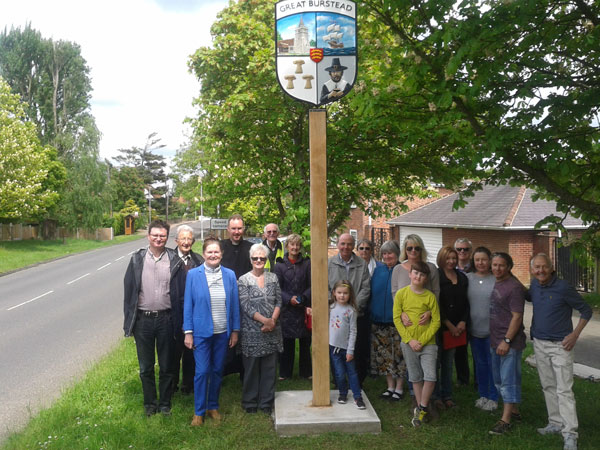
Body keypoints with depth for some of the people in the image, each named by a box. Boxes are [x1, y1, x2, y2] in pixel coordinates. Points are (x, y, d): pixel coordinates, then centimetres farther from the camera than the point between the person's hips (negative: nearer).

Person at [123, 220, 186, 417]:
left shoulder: (174, 261, -2)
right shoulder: (137, 259, 0)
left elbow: (181, 292, -1)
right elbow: (129, 290, 2)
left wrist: (179, 321, -5)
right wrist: (129, 321, -2)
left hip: (166, 319, -1)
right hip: (143, 319, 1)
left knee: (166, 367, 12)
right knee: (146, 367, 13)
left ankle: (165, 403, 28)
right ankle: (149, 404, 30)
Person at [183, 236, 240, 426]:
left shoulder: (230, 275, 1)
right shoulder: (193, 274, -5)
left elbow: (234, 304, 5)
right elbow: (188, 304, -2)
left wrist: (235, 330, 4)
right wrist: (188, 332, -5)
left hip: (223, 332, 2)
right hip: (201, 331, -2)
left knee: (217, 371, 12)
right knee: (202, 371, 0)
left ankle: (213, 406, 30)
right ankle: (199, 411, 17)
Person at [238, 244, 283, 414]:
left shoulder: (273, 277, 8)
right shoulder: (243, 280, -3)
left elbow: (278, 301, 5)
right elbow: (245, 306, -9)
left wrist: (273, 320, -10)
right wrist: (264, 320, -16)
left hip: (272, 330, 3)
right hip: (252, 331, -3)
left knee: (270, 367, 9)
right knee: (251, 367, 6)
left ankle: (267, 402, 22)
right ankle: (249, 402, 21)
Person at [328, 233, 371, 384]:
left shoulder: (362, 264, 4)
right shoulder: (329, 264, 4)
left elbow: (366, 288, 0)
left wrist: (354, 306, -11)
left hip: (358, 314, 0)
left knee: (359, 351, 4)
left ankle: (358, 382, 21)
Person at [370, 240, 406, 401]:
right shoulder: (378, 270, 9)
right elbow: (371, 292, 14)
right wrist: (372, 314, 9)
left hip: (397, 321, -4)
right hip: (379, 321, 5)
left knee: (398, 354, 1)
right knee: (384, 355, 11)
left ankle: (399, 387, 15)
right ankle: (390, 386, 24)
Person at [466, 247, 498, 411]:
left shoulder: (496, 279, -8)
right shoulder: (467, 278, 2)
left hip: (492, 329, -3)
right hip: (474, 329, 3)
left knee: (493, 364, 7)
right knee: (480, 363, 15)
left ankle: (493, 397, 21)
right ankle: (483, 395, 29)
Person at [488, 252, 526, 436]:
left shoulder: (514, 287, -14)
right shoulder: (495, 284, 11)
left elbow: (517, 317, -17)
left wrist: (507, 340, -19)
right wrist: (496, 339, 14)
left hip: (510, 341, -9)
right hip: (495, 341, 9)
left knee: (509, 379, -2)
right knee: (499, 379, 17)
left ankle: (505, 420, 4)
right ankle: (514, 410, 32)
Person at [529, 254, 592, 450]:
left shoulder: (563, 288, -16)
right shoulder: (534, 285, 2)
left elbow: (586, 310, -8)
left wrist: (575, 335, -14)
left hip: (560, 345, -6)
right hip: (539, 344, 6)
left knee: (564, 390, -6)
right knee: (548, 386, 14)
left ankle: (570, 434, -1)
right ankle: (555, 424, 26)